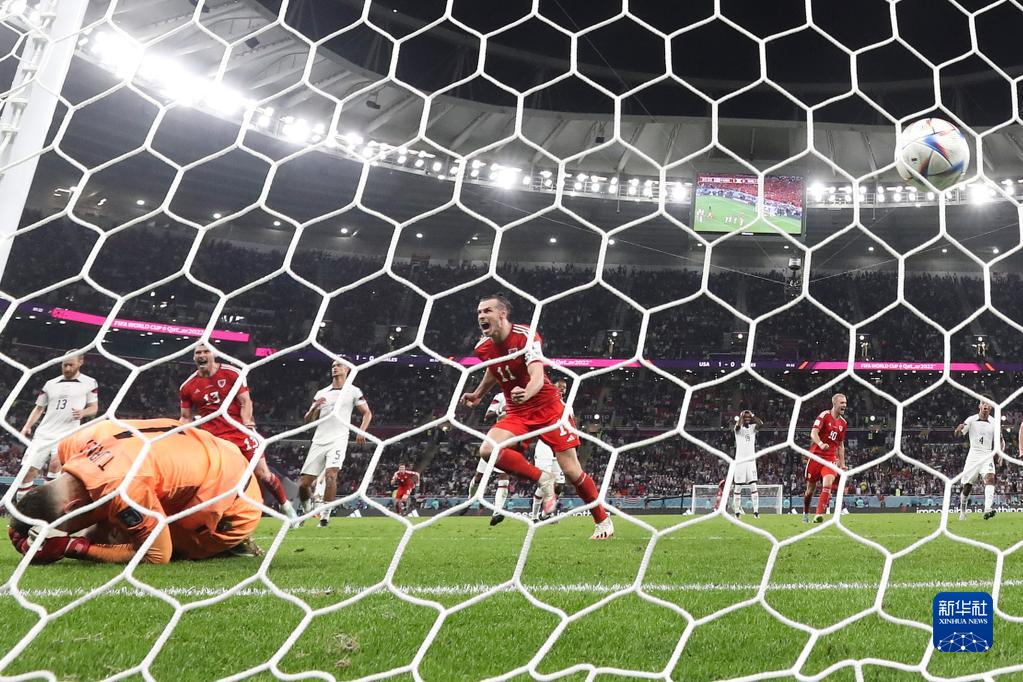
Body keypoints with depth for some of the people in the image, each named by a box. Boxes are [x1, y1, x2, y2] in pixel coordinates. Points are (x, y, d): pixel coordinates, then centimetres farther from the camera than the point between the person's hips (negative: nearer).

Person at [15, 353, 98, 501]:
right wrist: (27, 426, 4)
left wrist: (83, 413, -13)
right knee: (28, 471, -3)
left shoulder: (89, 383, 5)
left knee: (56, 463, -27)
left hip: (68, 435, -3)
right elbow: (39, 408, 18)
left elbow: (94, 408, 9)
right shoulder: (50, 384, 14)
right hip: (44, 434, 4)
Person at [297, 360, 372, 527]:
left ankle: (325, 514, -15)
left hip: (338, 440, -4)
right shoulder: (321, 393, 17)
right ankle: (306, 509, 28)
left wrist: (361, 431, -8)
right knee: (303, 483, 0)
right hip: (318, 442, 4)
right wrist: (315, 407, -4)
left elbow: (367, 413, 9)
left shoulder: (353, 391, 6)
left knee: (330, 474, -26)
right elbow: (307, 421, 16)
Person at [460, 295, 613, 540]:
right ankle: (543, 479, -5)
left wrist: (525, 393, -55)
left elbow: (538, 378, -35)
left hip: (548, 408, -5)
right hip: (517, 413, 5)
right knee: (487, 450, -22)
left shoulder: (526, 336, -21)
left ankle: (603, 521, 18)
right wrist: (478, 394, 31)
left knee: (571, 471, -5)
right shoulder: (483, 348, -3)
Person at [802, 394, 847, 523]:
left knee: (828, 484, -21)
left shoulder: (843, 423, 12)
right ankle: (805, 513, 29)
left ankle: (819, 515, -24)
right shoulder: (824, 415, -6)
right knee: (811, 488, 7)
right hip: (816, 455, -3)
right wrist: (821, 444, -38)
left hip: (831, 458, 3)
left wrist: (842, 464, 17)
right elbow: (813, 433, -18)